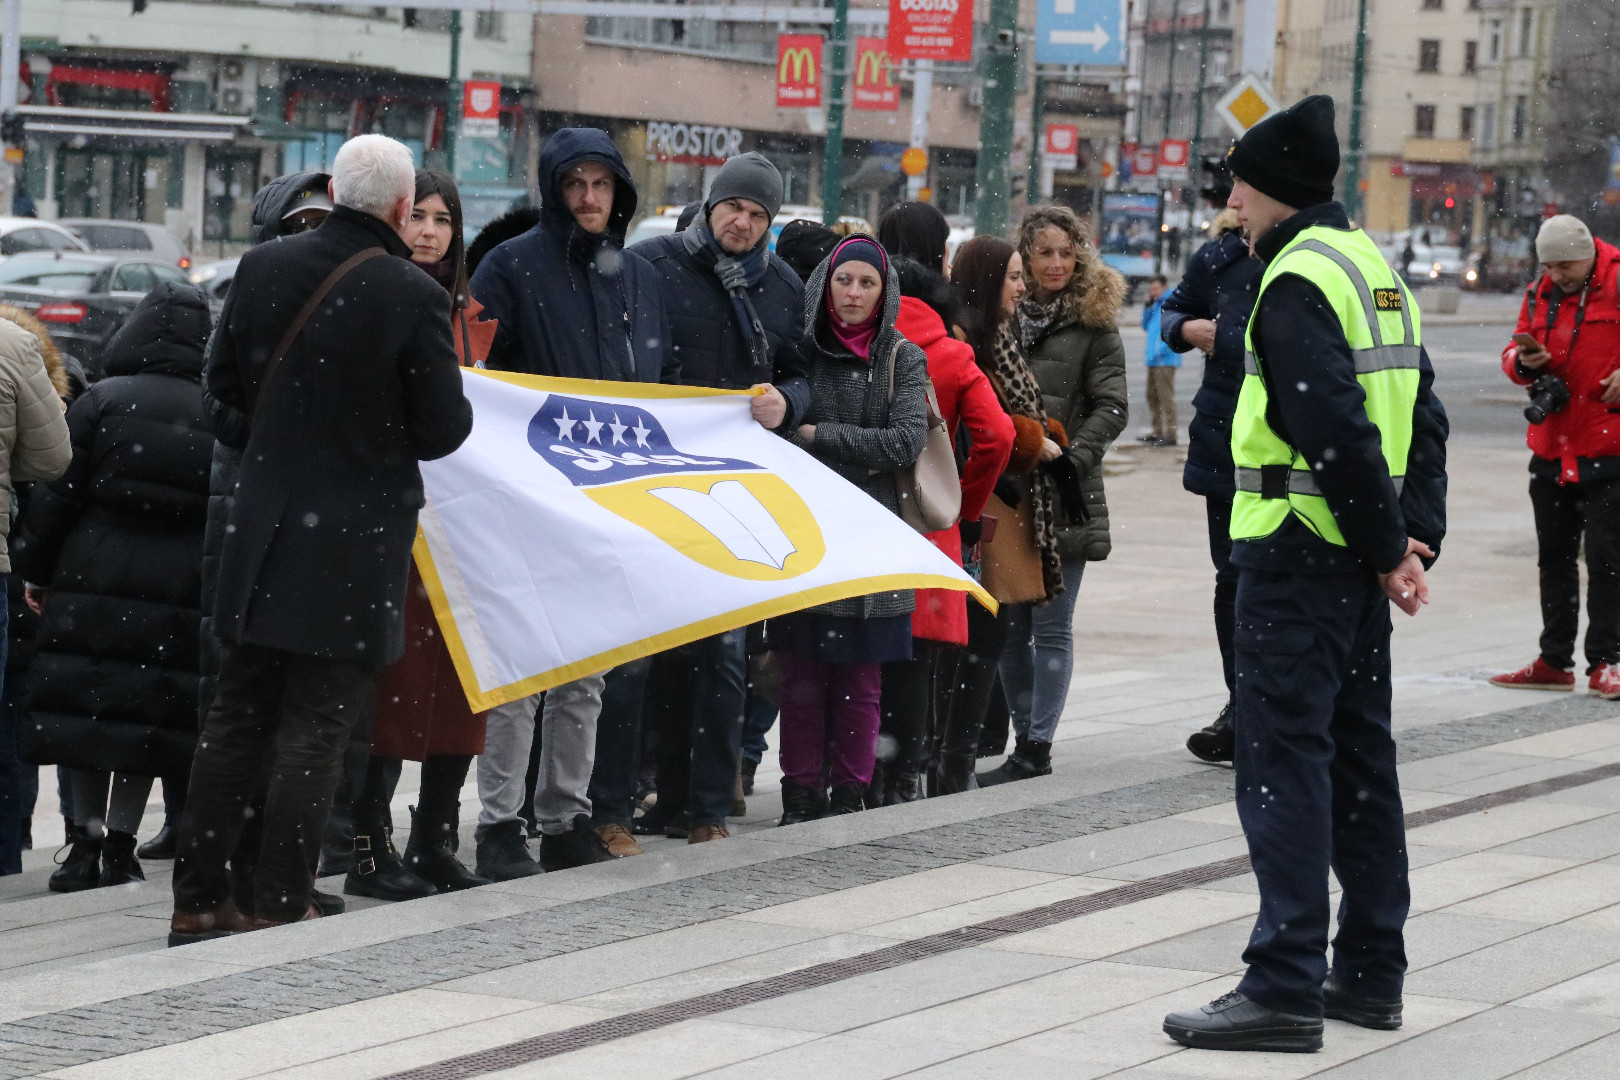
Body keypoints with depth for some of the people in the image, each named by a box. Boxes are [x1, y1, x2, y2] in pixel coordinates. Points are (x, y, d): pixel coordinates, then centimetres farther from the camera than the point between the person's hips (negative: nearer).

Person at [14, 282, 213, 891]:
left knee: (87, 704, 5)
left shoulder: (101, 402, -2)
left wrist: (35, 568, 8)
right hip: (178, 590, 1)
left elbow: (56, 492, -2)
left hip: (93, 581, -1)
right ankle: (121, 846, 5)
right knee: (149, 710, 5)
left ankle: (87, 838, 4)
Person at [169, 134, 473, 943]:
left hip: (264, 529, 5)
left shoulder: (263, 267, 0)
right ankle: (279, 908, 1)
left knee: (236, 717, 12)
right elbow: (444, 430, -10)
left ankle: (197, 901, 15)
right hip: (357, 541, -5)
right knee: (315, 730, 1)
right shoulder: (414, 297, -15)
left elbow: (221, 385, 10)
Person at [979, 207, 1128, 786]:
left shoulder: (1093, 322, 2)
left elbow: (1111, 407, -2)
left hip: (1063, 495, -4)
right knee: (1009, 623, 7)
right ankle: (1025, 740, 16)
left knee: (1050, 624, -3)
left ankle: (1037, 745, 1)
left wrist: (1071, 457, -14)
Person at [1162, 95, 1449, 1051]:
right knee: (1358, 749, 14)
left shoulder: (1299, 279, -14)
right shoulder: (1374, 266, 16)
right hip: (1355, 558, 10)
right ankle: (1371, 973, 21)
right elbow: (1423, 414, 15)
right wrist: (1415, 538, 8)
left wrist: (1390, 546, -14)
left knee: (1284, 754, -8)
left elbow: (1335, 428, -22)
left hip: (1297, 551, -10)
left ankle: (1286, 984, -10)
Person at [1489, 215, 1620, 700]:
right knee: (1555, 558, 12)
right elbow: (1514, 352, 17)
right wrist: (1524, 362, -5)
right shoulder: (1539, 294, 10)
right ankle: (1555, 661, 20)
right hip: (1551, 450, 6)